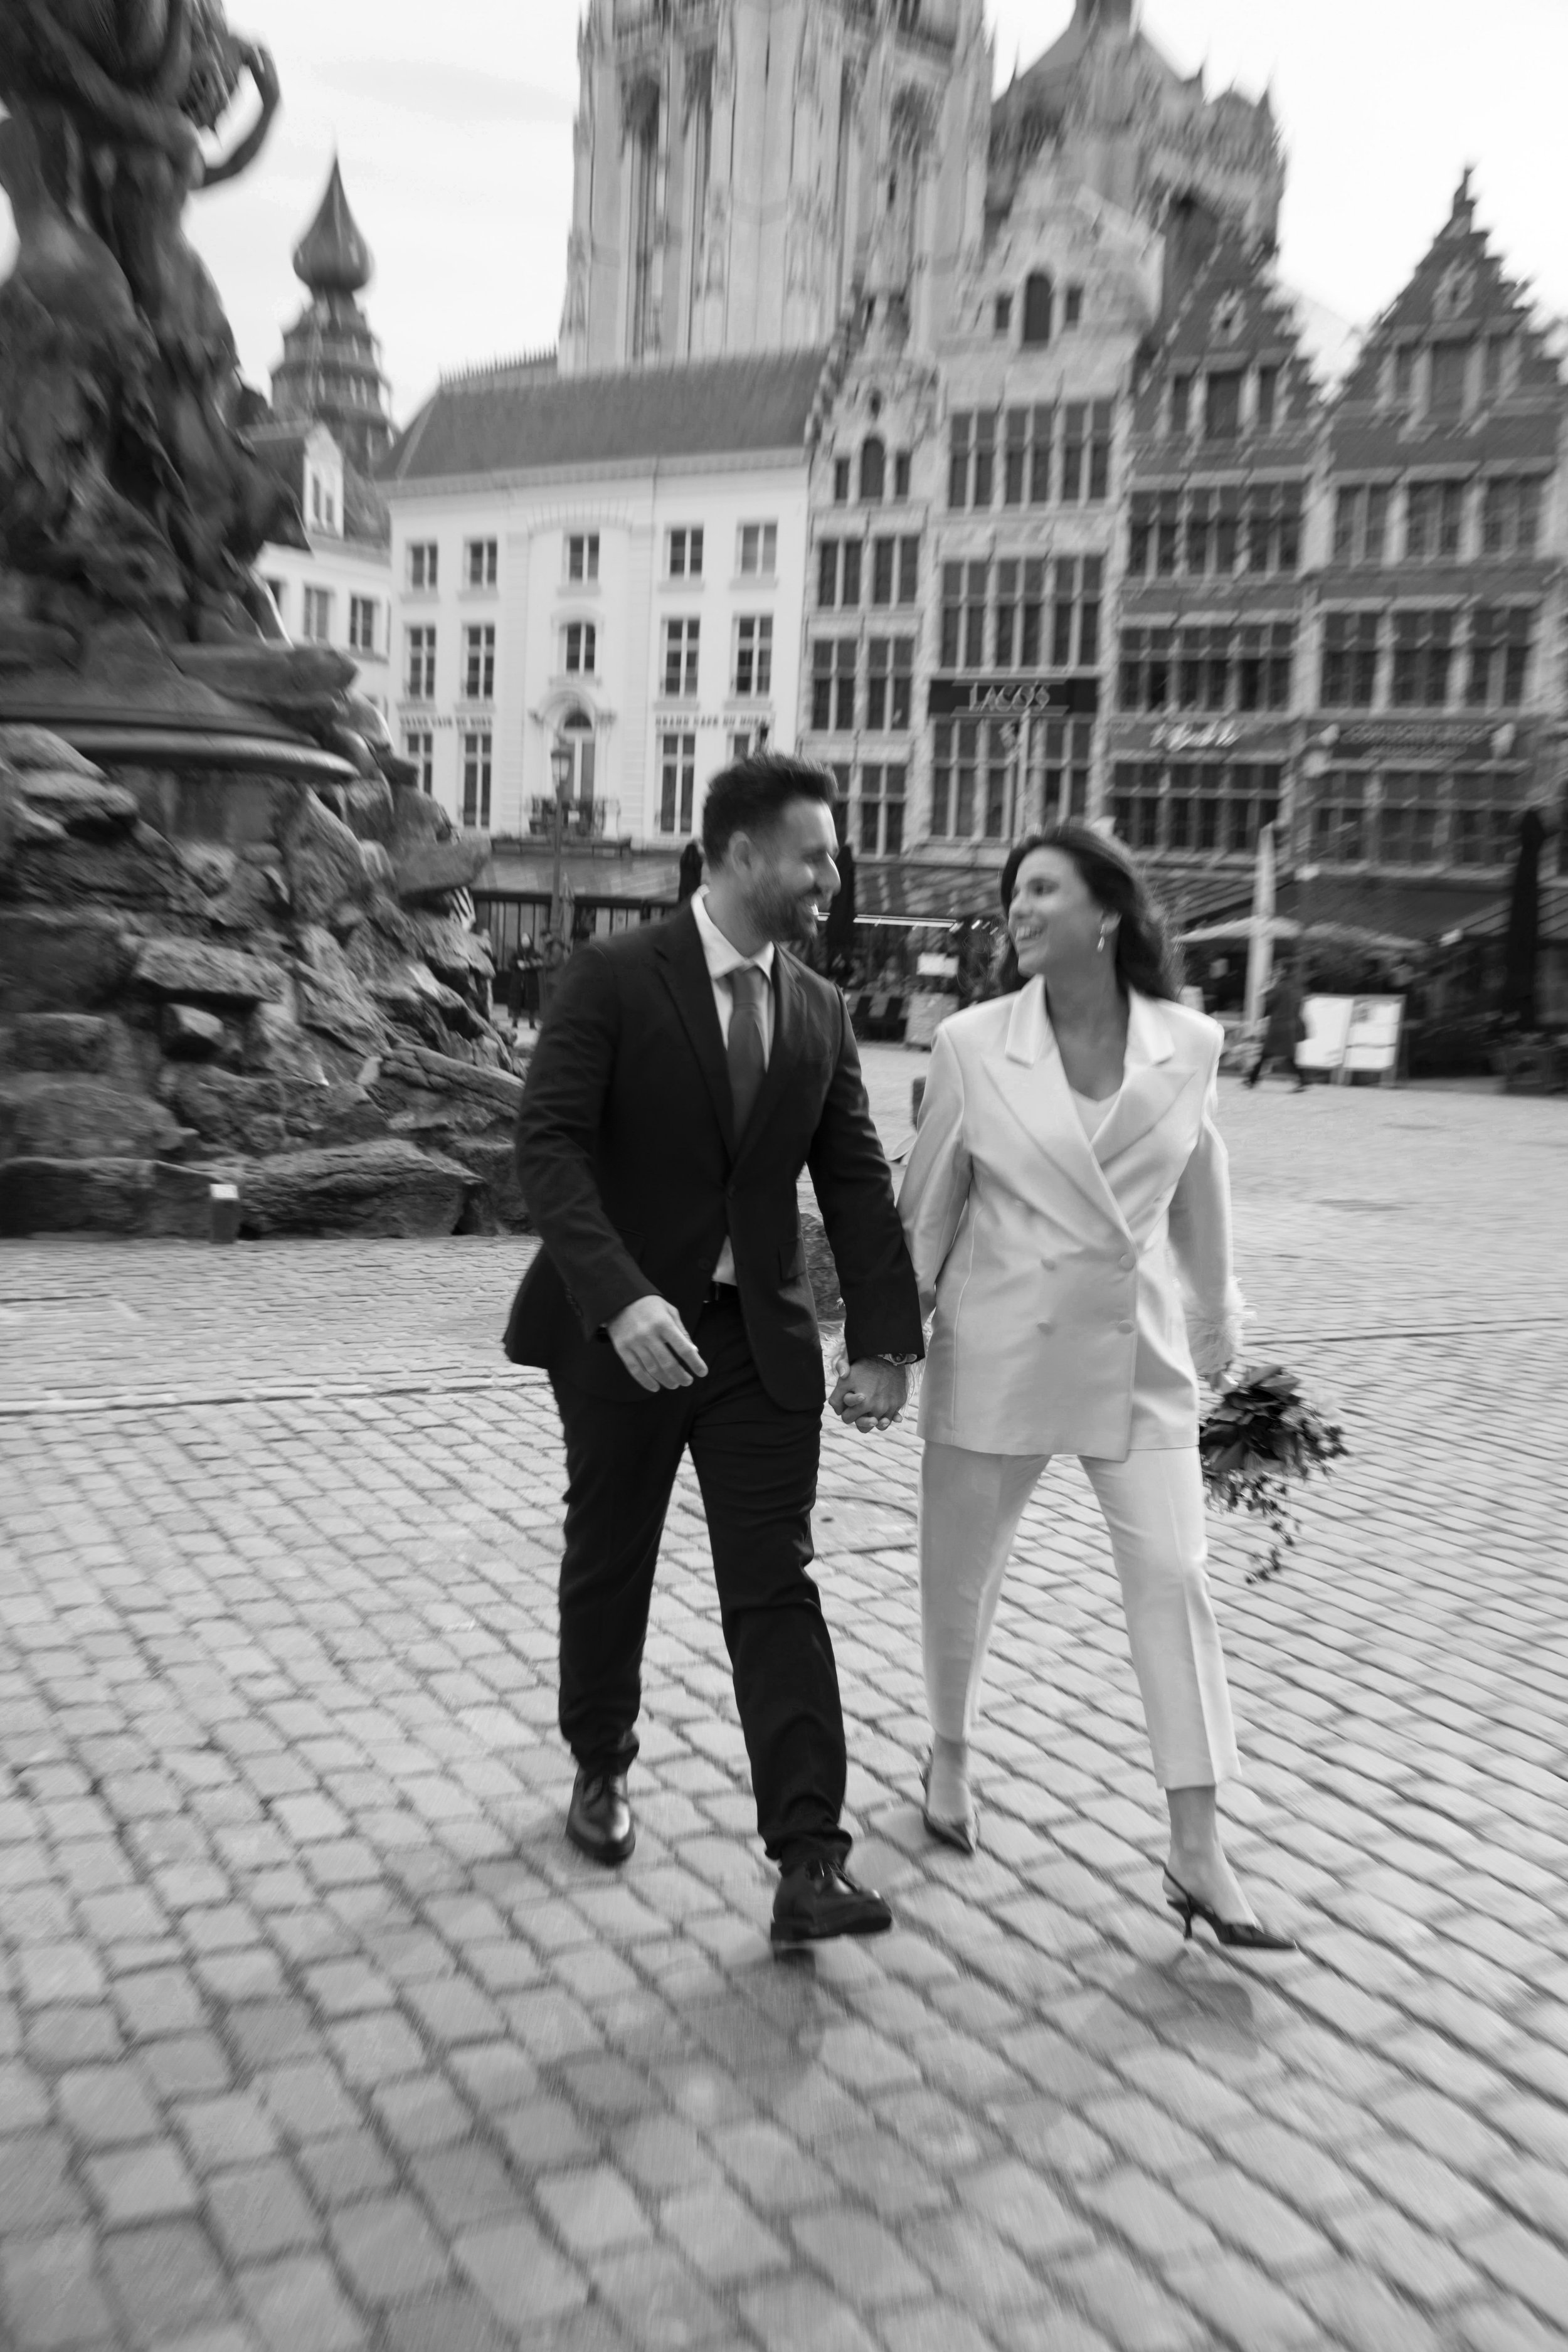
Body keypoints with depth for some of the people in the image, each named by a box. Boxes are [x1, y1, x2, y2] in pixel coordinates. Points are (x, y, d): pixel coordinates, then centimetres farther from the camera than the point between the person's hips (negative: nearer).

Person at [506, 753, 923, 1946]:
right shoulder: (614, 977, -10)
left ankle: (810, 1862, 1)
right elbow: (551, 1145, -18)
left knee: (777, 1587, -2)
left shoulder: (822, 1011, 5)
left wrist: (885, 1341, -5)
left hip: (763, 1335, 3)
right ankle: (601, 1769, 39)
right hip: (626, 1328, -2)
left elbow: (858, 1184, 4)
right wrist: (621, 1297, -31)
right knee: (609, 1568, 15)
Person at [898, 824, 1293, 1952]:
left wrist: (1216, 1312, 17)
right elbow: (929, 1200, 0)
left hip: (1141, 1351, 1)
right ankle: (951, 1756, 38)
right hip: (1000, 1347, 0)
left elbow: (1199, 1189, 8)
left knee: (1175, 1579, -2)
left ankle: (1197, 1850, 10)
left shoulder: (1189, 1045, -5)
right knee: (962, 1572, 11)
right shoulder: (973, 1044, -8)